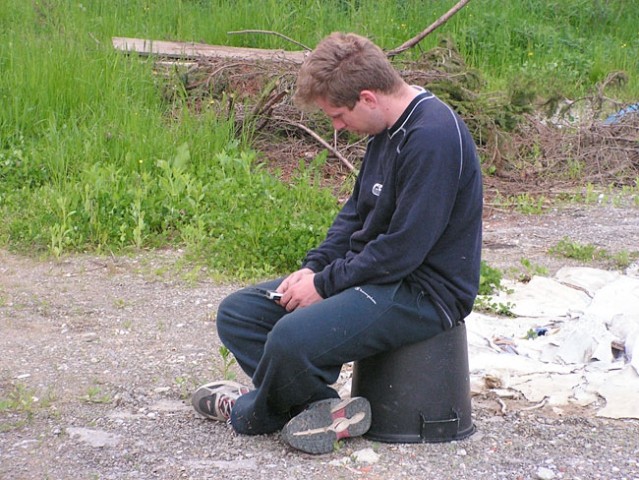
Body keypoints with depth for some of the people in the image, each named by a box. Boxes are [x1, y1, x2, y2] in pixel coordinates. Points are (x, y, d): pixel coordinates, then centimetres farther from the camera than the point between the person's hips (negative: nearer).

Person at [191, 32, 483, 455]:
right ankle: (323, 408, -9)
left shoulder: (433, 137, -22)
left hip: (425, 290, -11)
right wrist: (314, 266, 3)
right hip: (372, 274, 11)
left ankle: (253, 415, 0)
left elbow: (403, 249, -24)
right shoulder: (388, 130, 10)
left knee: (292, 337, -31)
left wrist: (324, 284, -15)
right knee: (236, 313, 5)